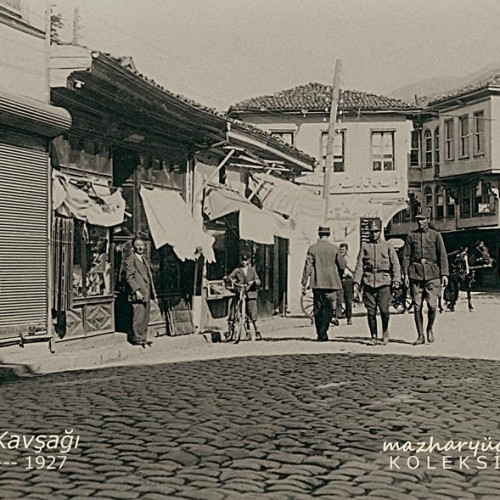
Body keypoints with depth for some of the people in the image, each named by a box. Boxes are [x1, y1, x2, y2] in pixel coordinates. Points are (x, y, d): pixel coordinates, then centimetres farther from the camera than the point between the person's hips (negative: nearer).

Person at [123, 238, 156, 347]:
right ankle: (137, 339, 0)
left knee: (145, 318, 11)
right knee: (138, 318, -7)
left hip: (147, 294, 9)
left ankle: (143, 338, 19)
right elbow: (129, 277, -14)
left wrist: (152, 291, 20)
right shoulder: (129, 260, -8)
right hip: (138, 295, -9)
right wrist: (137, 291, -21)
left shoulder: (144, 259, 21)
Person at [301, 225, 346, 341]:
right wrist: (338, 275, 24)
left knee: (318, 309, 9)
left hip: (317, 283, 1)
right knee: (330, 308, 3)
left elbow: (307, 267, -4)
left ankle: (321, 335, 11)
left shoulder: (312, 248, -2)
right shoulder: (335, 248, -1)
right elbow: (342, 266, 3)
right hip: (331, 282, -1)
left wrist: (304, 284, 0)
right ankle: (323, 333, -11)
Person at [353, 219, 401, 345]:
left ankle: (385, 331, 15)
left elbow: (395, 264, 6)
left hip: (384, 282, -2)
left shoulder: (388, 245, 9)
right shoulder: (365, 246, 12)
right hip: (369, 282, 2)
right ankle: (374, 337, 12)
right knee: (371, 311, 0)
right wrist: (356, 282, -1)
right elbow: (359, 265, 8)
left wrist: (396, 280, -6)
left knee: (384, 309, -11)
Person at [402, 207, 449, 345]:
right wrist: (406, 274, 0)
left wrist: (444, 274, -3)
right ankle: (420, 336, 10)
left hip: (432, 274, -1)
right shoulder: (411, 236, 9)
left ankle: (430, 328, 20)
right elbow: (406, 256, 8)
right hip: (416, 274, 1)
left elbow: (443, 255, 4)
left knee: (432, 305, -8)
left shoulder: (435, 235, 6)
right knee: (417, 307, 0)